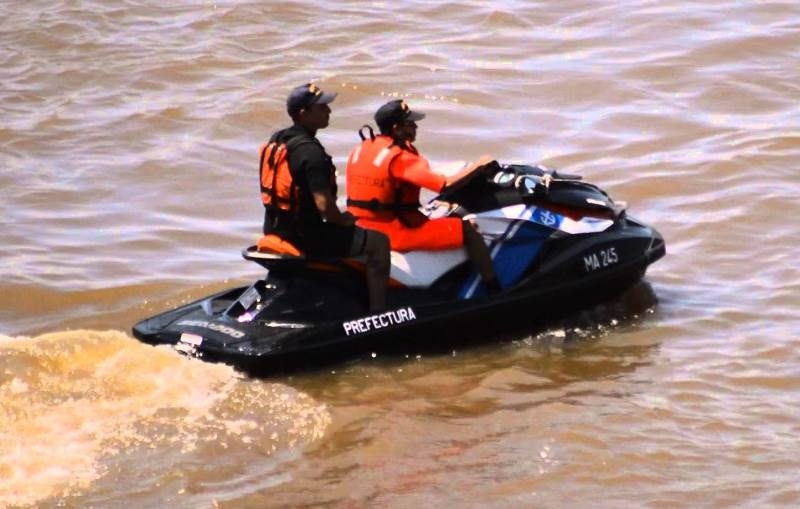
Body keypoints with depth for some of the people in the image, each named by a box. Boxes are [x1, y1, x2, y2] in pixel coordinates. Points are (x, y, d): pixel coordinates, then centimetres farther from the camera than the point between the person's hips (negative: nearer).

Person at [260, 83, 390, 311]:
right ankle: (378, 313, -4)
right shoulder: (310, 151, -24)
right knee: (379, 242, -2)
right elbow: (324, 205, -29)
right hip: (305, 236, -10)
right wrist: (344, 220, -8)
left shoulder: (277, 140, 5)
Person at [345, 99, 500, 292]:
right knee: (467, 231, -6)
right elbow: (445, 185, -25)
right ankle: (495, 292, -7)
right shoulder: (400, 157, -20)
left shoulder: (360, 150, 5)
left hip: (362, 231, 9)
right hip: (396, 234, -9)